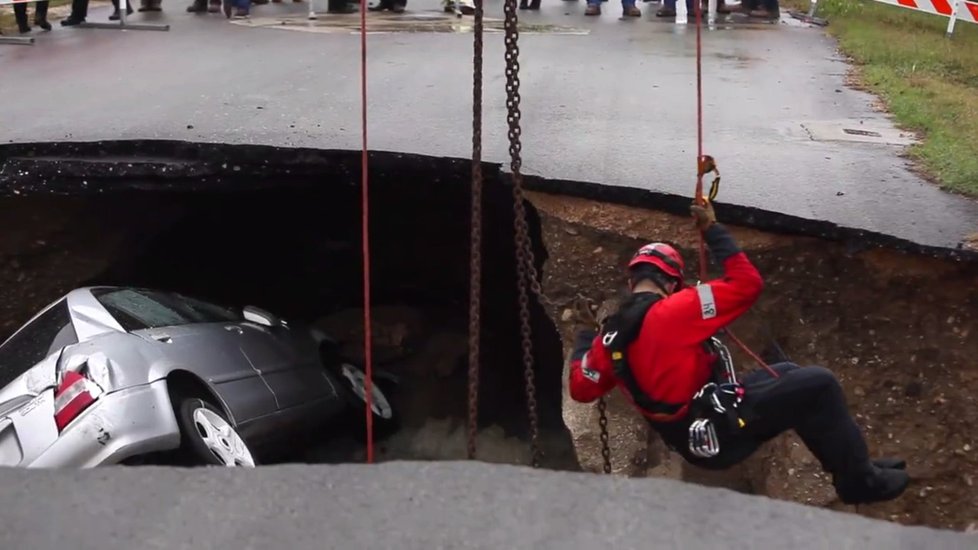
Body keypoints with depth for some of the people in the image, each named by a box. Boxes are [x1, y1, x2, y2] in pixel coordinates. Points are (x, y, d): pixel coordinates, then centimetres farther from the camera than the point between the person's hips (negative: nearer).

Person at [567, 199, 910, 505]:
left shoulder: (611, 335, -1)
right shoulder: (674, 311, -23)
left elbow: (582, 390, 9)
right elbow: (748, 284, -20)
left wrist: (583, 343, 26)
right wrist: (713, 231, -10)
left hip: (690, 437, 9)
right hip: (720, 433, -9)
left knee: (786, 374, 22)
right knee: (818, 384, -2)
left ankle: (851, 464, 27)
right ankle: (861, 481, 11)